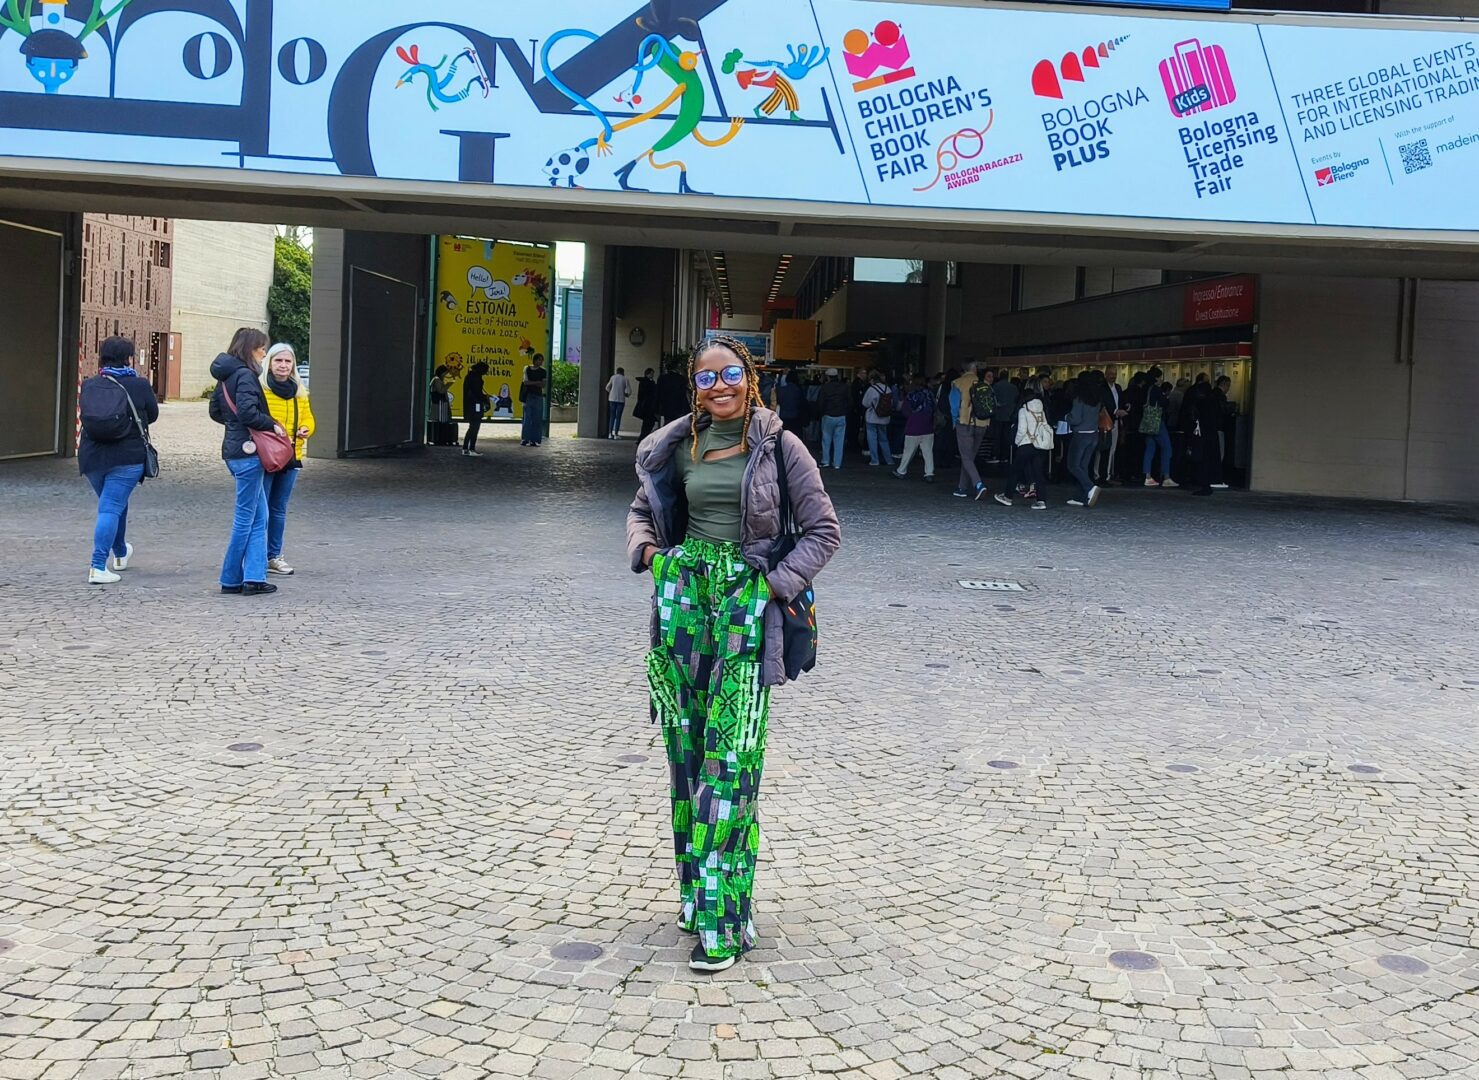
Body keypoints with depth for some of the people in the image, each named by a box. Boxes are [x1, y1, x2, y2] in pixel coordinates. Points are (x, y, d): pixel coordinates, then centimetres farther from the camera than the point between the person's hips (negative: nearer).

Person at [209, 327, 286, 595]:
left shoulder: (226, 376, 14)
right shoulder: (245, 375, -14)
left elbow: (216, 411, 22)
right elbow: (248, 412, -24)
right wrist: (272, 425, -12)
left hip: (234, 450, 9)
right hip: (248, 451, -9)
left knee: (259, 517, 11)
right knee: (246, 518, 0)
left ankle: (254, 577, 8)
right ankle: (231, 579, 8)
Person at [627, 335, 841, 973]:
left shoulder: (779, 446, 0)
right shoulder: (683, 448, 11)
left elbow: (823, 530, 2)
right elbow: (642, 510, 24)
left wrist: (777, 585, -8)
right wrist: (647, 549, 3)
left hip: (748, 600, -4)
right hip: (683, 592, 4)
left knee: (731, 755, -10)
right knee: (685, 747, 6)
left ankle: (722, 916, -8)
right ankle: (695, 887, 20)